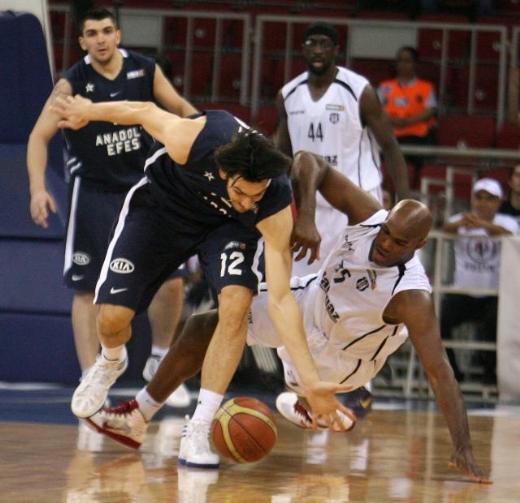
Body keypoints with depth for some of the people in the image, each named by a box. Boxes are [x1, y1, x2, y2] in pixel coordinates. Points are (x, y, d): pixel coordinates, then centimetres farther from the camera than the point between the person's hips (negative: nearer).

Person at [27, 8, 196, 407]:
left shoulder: (146, 71, -4)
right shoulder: (72, 85, -12)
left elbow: (179, 107, 10)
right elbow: (39, 137, -10)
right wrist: (38, 188, -23)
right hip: (94, 192, -2)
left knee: (171, 281, 0)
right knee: (89, 288, -1)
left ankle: (160, 360, 22)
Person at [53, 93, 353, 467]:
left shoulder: (276, 207, -36)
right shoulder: (195, 140, -40)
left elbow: (280, 300, -34)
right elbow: (145, 111, -17)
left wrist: (312, 383, -41)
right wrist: (88, 111, 2)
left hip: (228, 226, 0)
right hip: (162, 204, 0)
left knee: (236, 303, -28)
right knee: (112, 316, -7)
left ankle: (198, 432, -19)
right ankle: (111, 363, 34)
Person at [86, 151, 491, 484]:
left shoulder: (411, 296, -40)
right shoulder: (368, 214, -28)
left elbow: (439, 370, -42)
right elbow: (311, 163, -22)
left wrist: (463, 449, -48)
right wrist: (305, 213, -41)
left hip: (340, 357, -5)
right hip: (311, 299, 5)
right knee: (206, 327, 4)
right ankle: (138, 418, 24)